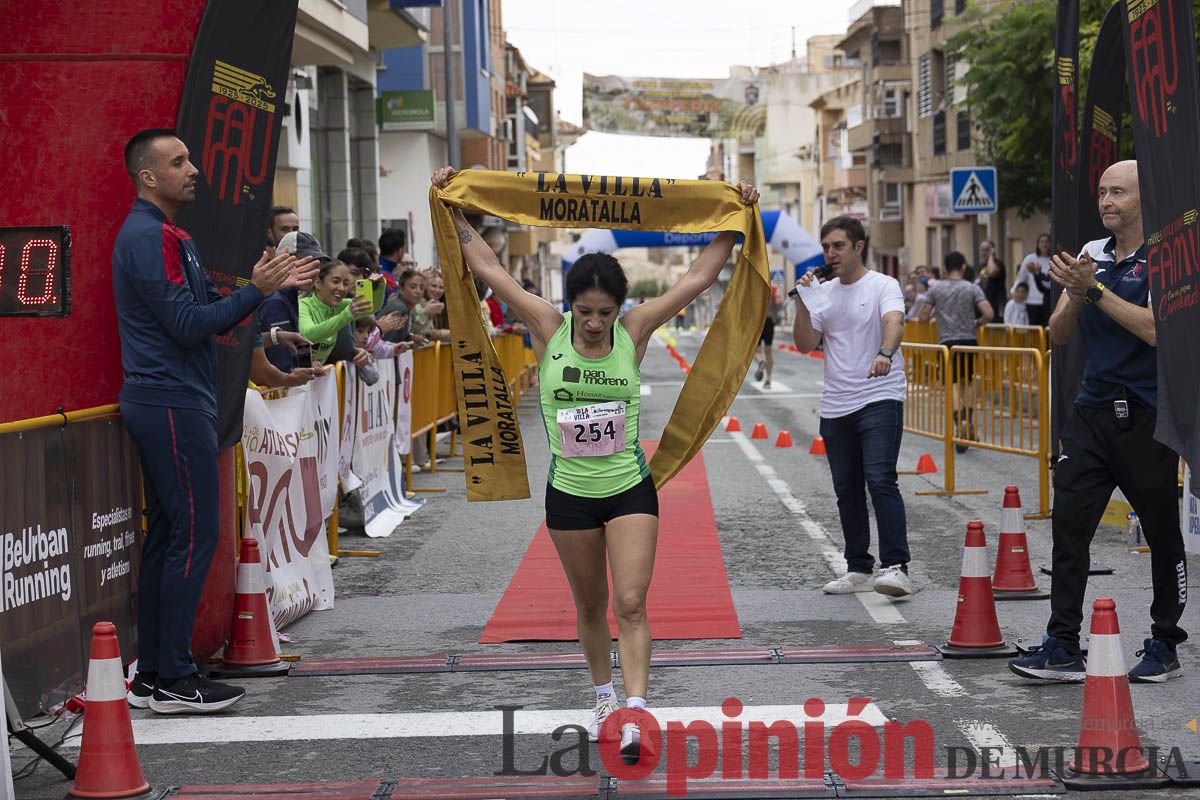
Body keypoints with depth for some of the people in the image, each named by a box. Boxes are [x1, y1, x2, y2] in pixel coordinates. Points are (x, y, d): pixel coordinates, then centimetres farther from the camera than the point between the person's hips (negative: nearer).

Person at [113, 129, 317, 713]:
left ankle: (152, 676, 15)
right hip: (173, 406, -11)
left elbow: (207, 310, 18)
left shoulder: (167, 235, 19)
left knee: (166, 538, 11)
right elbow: (189, 324, -19)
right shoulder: (150, 236, -14)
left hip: (167, 405, 11)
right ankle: (174, 680, -3)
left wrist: (274, 284, 9)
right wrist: (256, 289, -14)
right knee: (195, 536, -8)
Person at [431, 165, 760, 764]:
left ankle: (636, 714, -16)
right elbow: (488, 269, -6)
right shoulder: (548, 330, -8)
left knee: (631, 603, -11)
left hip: (630, 488, -1)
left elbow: (698, 277, -4)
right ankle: (605, 697, 33)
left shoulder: (633, 333, -7)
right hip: (570, 493, 1)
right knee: (590, 608, 14)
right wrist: (454, 208, -6)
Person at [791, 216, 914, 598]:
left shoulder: (883, 286, -4)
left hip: (880, 399, -6)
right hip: (835, 405, 6)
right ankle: (859, 569, 21)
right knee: (846, 490, 10)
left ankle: (896, 567, -21)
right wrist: (803, 302, -5)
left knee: (880, 480, -18)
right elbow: (806, 344, 7)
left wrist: (885, 354, -44)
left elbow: (894, 322, -24)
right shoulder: (823, 292, 12)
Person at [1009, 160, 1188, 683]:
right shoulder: (1089, 255, 12)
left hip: (1146, 417, -5)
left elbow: (1156, 329, -20)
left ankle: (1164, 646, 18)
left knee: (1162, 536, 5)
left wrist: (1096, 289, -21)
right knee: (1068, 522, -4)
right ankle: (1063, 647, -2)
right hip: (1092, 410, 5)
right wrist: (1074, 296, -8)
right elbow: (1058, 334, 11)